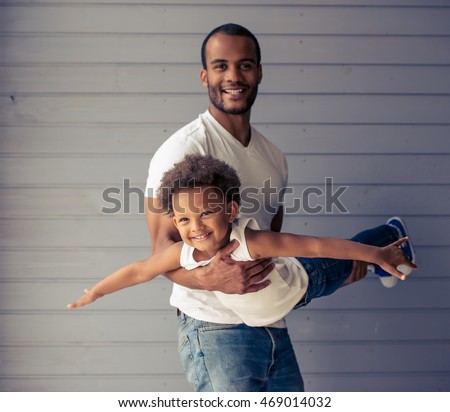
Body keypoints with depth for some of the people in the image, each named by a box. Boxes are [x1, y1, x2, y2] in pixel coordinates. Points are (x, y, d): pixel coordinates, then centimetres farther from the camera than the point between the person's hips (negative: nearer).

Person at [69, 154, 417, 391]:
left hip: (300, 283, -2)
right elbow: (139, 271, -16)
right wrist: (96, 292, -6)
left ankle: (389, 236, 48)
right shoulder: (184, 253, -32)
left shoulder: (252, 241, -47)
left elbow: (317, 245, -44)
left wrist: (378, 254, -41)